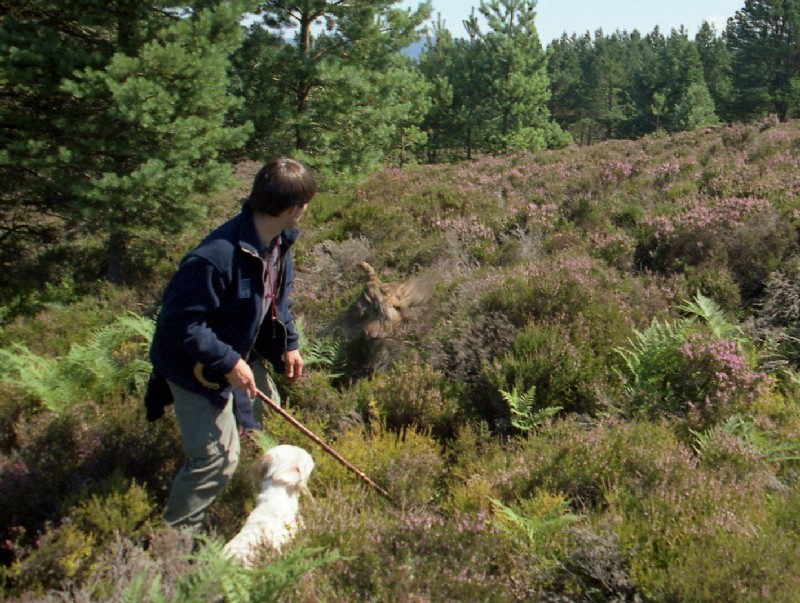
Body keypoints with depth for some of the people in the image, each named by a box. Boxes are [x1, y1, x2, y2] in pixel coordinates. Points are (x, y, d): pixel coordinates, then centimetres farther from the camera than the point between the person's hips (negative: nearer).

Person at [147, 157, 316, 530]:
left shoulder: (278, 243, -7)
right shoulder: (216, 258, -37)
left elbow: (279, 296, 11)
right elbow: (181, 322, -32)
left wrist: (288, 344, 9)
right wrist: (229, 363, -30)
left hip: (241, 352, 9)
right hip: (198, 367, -9)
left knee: (265, 414, 27)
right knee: (218, 458, -7)